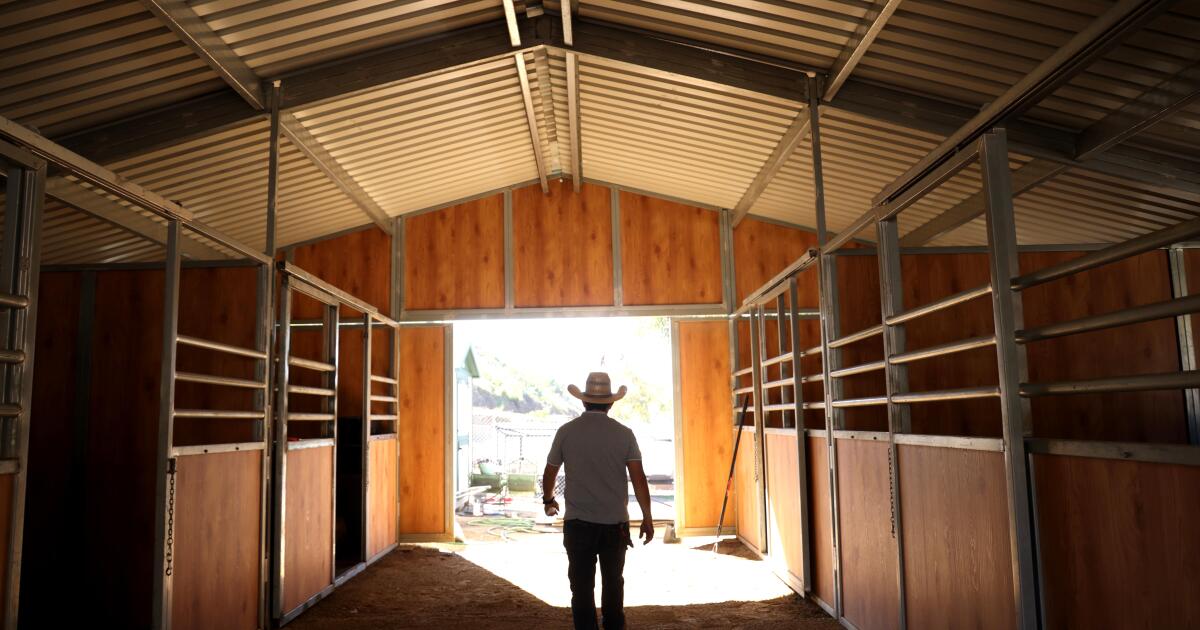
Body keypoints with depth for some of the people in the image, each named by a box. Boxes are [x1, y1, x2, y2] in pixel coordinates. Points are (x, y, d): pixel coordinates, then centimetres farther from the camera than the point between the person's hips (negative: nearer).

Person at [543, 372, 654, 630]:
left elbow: (549, 474, 7)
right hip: (615, 523, 1)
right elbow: (638, 478, -6)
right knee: (613, 582, 18)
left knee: (582, 586, 6)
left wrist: (549, 501, 26)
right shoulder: (624, 433, -3)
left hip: (578, 523, -1)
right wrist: (647, 518, 2)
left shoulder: (566, 431, -3)